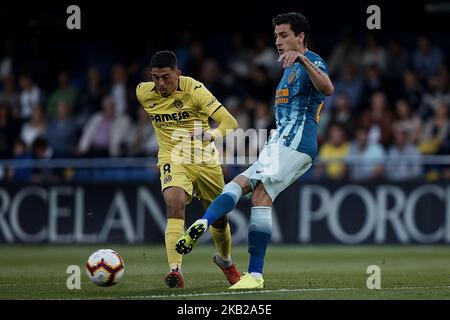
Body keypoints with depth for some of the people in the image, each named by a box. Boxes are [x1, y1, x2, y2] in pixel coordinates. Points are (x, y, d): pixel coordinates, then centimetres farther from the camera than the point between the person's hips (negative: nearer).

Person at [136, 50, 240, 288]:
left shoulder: (194, 89, -18)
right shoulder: (143, 93, -6)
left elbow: (230, 122, -23)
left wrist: (212, 135, -45)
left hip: (205, 160, 0)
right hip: (173, 161, 0)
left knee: (220, 219, 12)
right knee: (175, 205, -29)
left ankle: (225, 260, 44)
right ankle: (175, 269, -38)